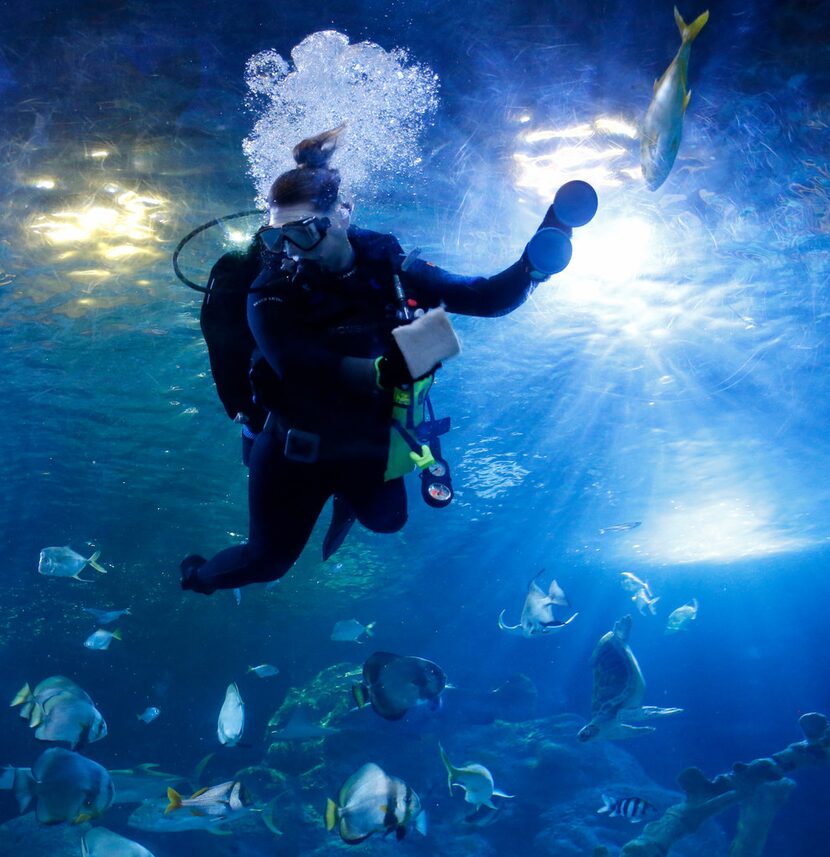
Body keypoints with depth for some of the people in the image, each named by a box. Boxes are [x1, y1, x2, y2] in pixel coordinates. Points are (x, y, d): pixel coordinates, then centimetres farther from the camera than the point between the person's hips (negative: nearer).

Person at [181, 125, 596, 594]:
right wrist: (383, 372, -55)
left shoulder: (389, 268, -16)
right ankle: (199, 575, 47)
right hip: (294, 451, -3)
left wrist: (535, 262, -33)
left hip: (370, 447, 3)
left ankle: (348, 494, 63)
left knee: (386, 520, 27)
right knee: (268, 560, 13)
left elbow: (487, 298, -14)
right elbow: (307, 374, -39)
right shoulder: (271, 295, -25)